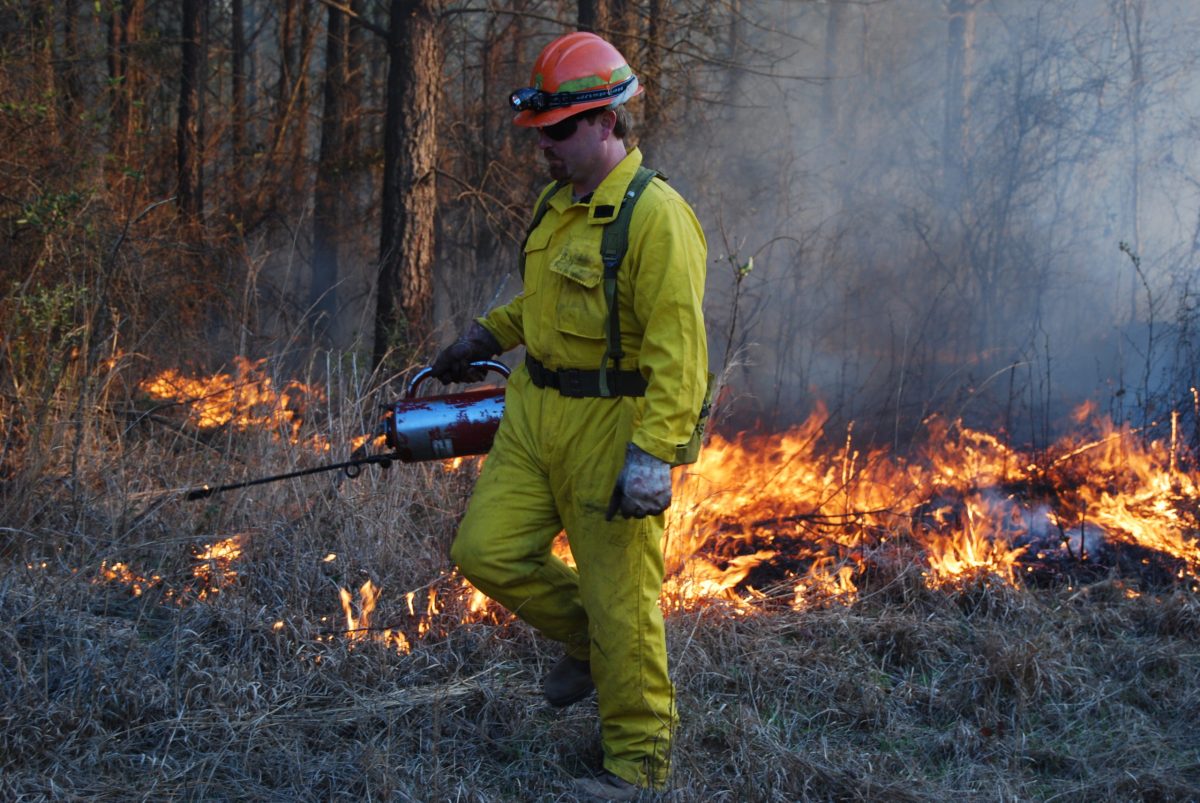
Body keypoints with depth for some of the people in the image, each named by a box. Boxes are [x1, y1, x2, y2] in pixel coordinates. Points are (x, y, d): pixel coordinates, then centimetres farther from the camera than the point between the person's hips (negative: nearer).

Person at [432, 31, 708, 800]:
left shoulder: (655, 216, -18)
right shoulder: (561, 203, 10)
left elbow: (678, 347, -23)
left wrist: (653, 452, -29)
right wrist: (490, 334, 20)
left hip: (612, 424, -8)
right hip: (536, 412, 8)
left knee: (619, 595, 0)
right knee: (487, 550, 5)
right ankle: (586, 638, 29)